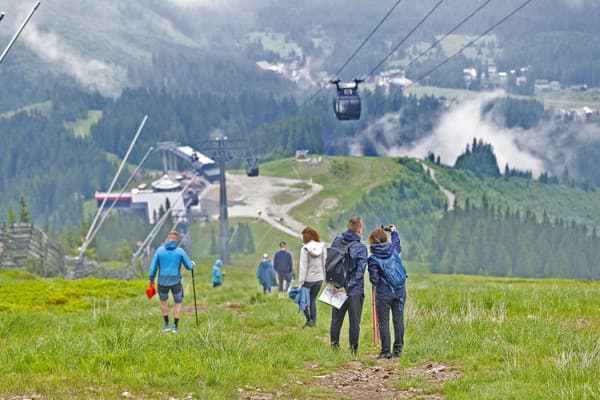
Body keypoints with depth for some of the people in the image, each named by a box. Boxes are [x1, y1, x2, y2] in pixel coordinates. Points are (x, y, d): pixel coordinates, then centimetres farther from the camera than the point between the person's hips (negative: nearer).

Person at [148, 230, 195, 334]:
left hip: (162, 282, 1)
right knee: (178, 303, 19)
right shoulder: (180, 251, -7)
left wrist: (151, 279, 12)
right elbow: (189, 266, 1)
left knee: (163, 301, 26)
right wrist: (192, 263, 24)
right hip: (176, 282, -1)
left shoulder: (160, 250, -4)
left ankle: (167, 324, 23)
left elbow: (153, 266, -1)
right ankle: (175, 326, 11)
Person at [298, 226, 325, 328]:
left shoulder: (305, 249, -14)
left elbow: (303, 267, -15)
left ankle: (309, 320, -1)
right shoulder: (321, 248, 1)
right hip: (319, 278, 5)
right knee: (313, 300, 16)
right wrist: (323, 277, 15)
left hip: (308, 279, -5)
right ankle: (314, 321, 13)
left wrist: (300, 282, -12)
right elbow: (324, 264, 6)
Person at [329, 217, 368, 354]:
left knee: (336, 320, 14)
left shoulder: (336, 241, 0)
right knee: (354, 322, 6)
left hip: (337, 288, 4)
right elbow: (360, 271, -18)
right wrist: (347, 287, -16)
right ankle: (353, 350, 8)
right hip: (355, 291, -4)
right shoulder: (360, 248, -13)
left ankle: (334, 346, 16)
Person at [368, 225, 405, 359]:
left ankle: (386, 351, 4)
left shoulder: (373, 259, -12)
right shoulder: (393, 250, -1)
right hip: (400, 291, 4)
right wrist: (394, 232, 39)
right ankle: (398, 349, 13)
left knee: (383, 322, 4)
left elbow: (374, 280, -12)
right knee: (398, 320, 9)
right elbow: (397, 244, 25)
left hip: (383, 294, -4)